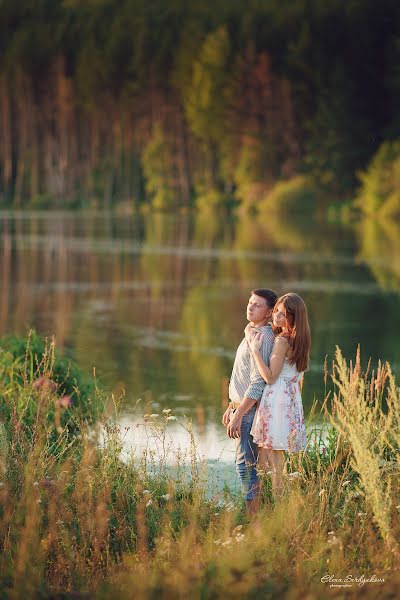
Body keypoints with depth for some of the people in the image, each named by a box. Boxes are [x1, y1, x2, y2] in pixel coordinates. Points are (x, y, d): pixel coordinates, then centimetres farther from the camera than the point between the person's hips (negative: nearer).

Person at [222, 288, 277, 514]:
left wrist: (238, 415, -22)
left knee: (246, 465, -9)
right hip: (242, 406, 10)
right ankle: (252, 516, 18)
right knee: (247, 464, 13)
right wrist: (232, 407, 21)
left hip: (250, 410, -10)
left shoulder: (262, 338, -18)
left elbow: (258, 384, -23)